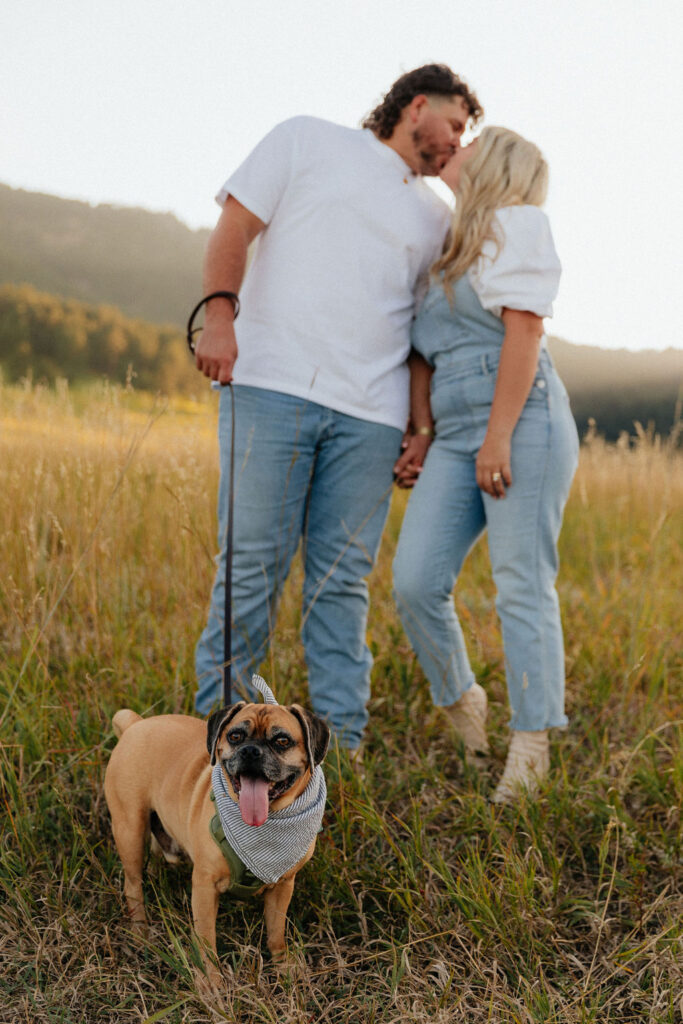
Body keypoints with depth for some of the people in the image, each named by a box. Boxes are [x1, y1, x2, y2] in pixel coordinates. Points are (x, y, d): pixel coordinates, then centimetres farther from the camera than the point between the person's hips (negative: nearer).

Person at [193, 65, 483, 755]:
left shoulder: (435, 217, 24)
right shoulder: (308, 141, 13)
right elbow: (234, 228, 5)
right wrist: (218, 315, -11)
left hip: (369, 413, 4)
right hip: (272, 386, -3)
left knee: (343, 577, 3)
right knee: (252, 559, -4)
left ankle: (340, 739, 10)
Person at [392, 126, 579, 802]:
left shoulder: (515, 222, 3)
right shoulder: (446, 252, 26)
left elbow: (524, 329, -9)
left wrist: (498, 437, -17)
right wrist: (424, 437, 11)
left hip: (522, 423, -6)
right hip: (456, 435, 7)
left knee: (523, 590, -7)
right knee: (415, 583, -5)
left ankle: (528, 760, -2)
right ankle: (461, 704, 17)